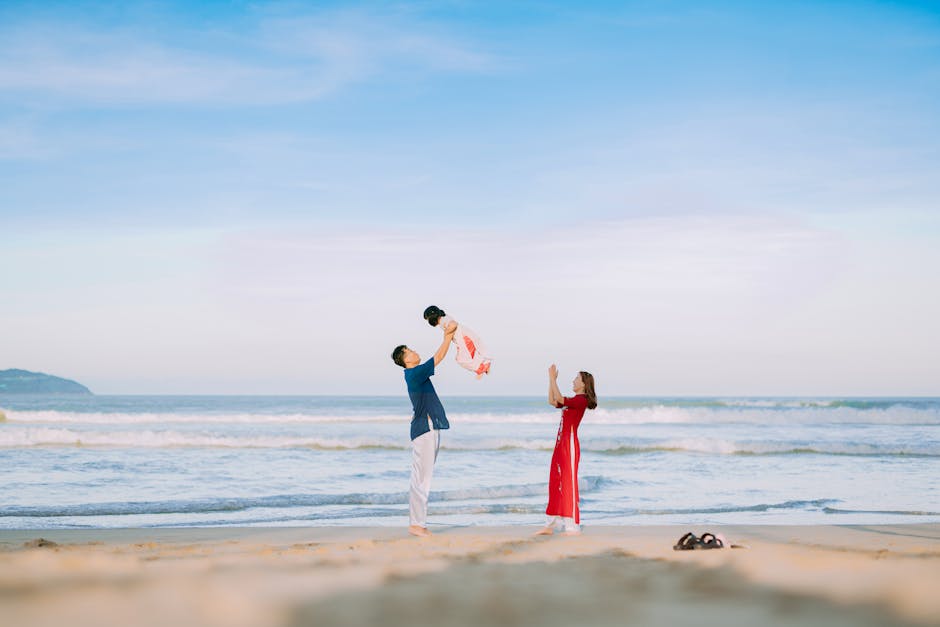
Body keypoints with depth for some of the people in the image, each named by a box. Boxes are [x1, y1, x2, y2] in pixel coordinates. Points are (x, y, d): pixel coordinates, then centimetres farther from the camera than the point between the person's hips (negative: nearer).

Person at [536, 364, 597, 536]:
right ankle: (551, 525, 14)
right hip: (561, 443, 10)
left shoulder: (581, 400, -12)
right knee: (555, 483, 10)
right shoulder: (573, 400, 16)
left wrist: (553, 379, -16)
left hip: (569, 444, -10)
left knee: (569, 482, -8)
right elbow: (553, 402, 18)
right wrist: (551, 380, 13)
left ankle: (573, 526, -6)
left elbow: (559, 399, -22)